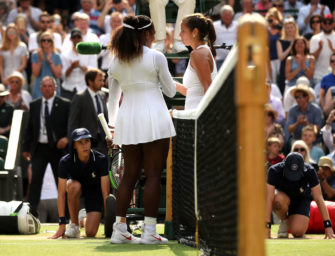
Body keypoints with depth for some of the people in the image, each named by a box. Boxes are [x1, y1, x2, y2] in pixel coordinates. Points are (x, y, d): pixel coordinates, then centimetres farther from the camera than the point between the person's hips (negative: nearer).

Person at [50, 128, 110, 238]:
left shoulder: (101, 159, -28)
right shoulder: (66, 162, -27)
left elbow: (105, 192, -29)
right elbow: (61, 193, -29)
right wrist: (62, 224, -35)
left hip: (95, 190, -1)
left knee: (90, 233, -18)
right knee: (73, 186, -38)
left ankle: (85, 219, 19)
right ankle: (74, 225, -18)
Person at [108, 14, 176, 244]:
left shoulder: (116, 62, 10)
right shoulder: (156, 57, -3)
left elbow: (113, 97, 18)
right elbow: (170, 91, 5)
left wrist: (113, 122, 32)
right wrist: (173, 85, 27)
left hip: (128, 121, 5)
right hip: (153, 117, -5)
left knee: (130, 175, 11)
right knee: (153, 175, -3)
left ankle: (119, 229, 7)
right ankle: (149, 231, -7)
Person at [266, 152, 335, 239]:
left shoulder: (309, 171, -29)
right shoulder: (274, 171, -32)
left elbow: (319, 199, -26)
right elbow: (269, 199, -35)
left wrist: (328, 226, -30)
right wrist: (267, 228, -41)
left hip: (301, 199, 0)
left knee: (297, 232, -24)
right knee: (279, 200, -39)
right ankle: (284, 221, -6)